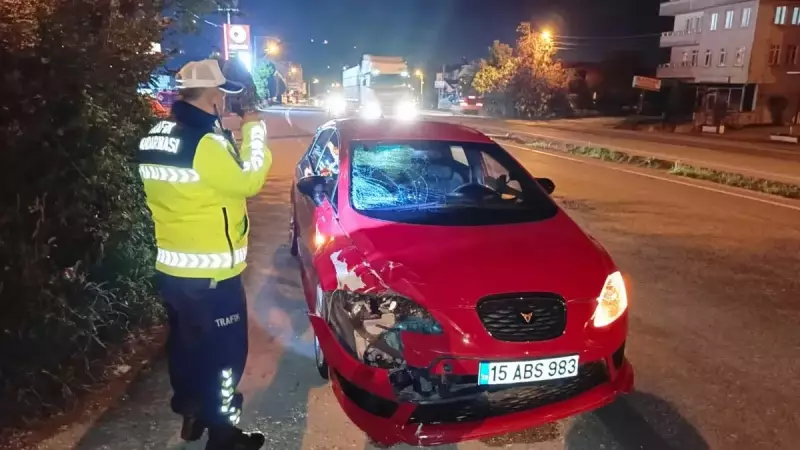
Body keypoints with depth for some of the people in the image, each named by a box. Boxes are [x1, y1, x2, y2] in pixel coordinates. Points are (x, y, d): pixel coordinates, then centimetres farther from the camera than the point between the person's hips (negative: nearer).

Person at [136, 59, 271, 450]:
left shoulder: (154, 138, 6)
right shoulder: (205, 144, -23)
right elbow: (247, 181, -14)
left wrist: (232, 137, 10)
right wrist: (253, 132, -5)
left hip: (169, 268, 9)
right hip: (210, 275, -9)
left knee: (186, 343, 23)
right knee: (224, 353, 7)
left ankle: (192, 414, 41)